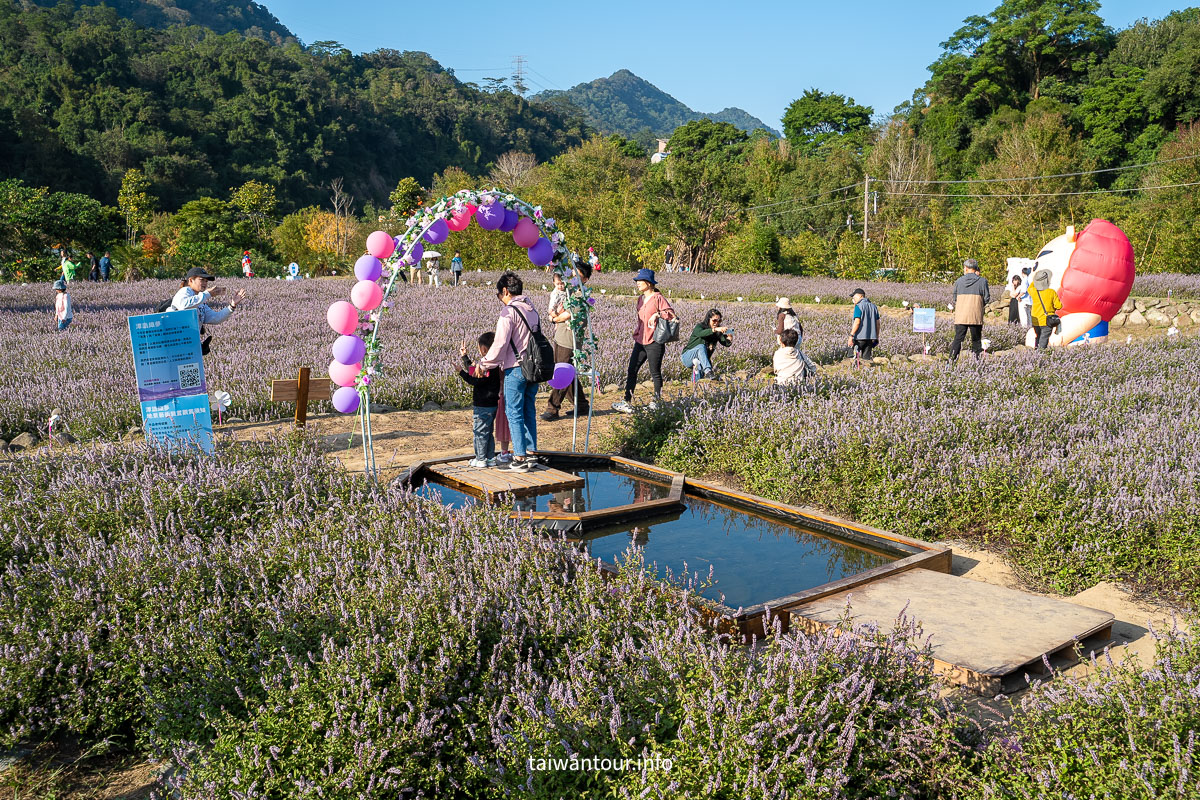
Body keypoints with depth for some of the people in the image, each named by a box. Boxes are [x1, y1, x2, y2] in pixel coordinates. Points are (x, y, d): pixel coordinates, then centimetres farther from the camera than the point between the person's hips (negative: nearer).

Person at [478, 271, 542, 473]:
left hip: (516, 369, -8)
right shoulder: (532, 311, 12)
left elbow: (500, 345, -16)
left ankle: (520, 458, 0)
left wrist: (484, 364, -2)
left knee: (514, 413, 0)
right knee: (529, 412, 15)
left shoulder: (509, 312, -12)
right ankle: (531, 453, 18)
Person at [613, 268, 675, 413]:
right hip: (640, 341, 8)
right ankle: (627, 403, 4)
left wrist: (657, 314, -25)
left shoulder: (658, 297, -8)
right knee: (631, 370, 2)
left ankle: (656, 402, 16)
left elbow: (671, 313, -15)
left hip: (654, 342, -8)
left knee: (655, 373, 3)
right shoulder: (641, 298, 16)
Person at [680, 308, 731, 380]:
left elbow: (726, 343, -12)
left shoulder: (718, 332, 0)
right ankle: (708, 371, -47)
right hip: (688, 357, -4)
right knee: (701, 347, -36)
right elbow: (700, 333, -38)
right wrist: (715, 329, -52)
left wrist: (729, 339, -35)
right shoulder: (700, 326, -14)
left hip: (702, 360, 4)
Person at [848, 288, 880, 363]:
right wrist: (877, 337, 19)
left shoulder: (859, 306, -8)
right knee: (867, 357, 7)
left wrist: (851, 336, -17)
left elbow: (857, 322, -18)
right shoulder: (873, 306, 13)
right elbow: (878, 323, 13)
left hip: (860, 337, -7)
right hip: (870, 337, 7)